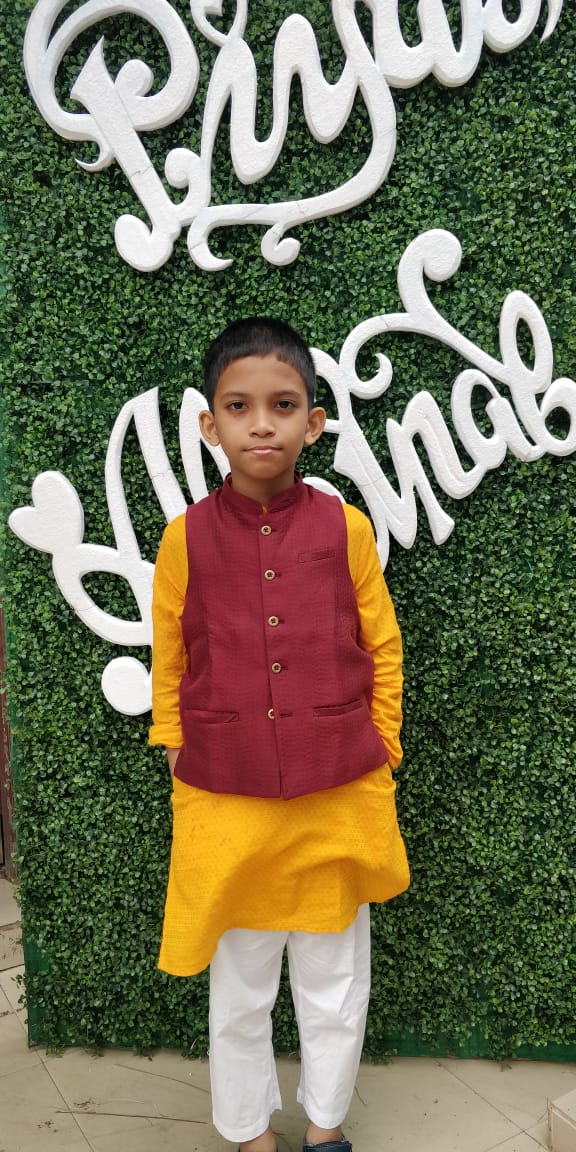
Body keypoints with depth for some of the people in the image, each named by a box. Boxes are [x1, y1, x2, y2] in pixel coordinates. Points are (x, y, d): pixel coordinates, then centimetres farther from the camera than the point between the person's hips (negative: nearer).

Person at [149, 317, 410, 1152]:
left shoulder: (346, 529, -7)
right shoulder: (185, 538, -7)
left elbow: (383, 652, 2)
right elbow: (168, 666, 3)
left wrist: (381, 756, 3)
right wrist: (178, 762, 3)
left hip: (338, 802, 1)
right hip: (224, 805, 0)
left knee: (334, 983, 20)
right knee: (238, 990, 19)